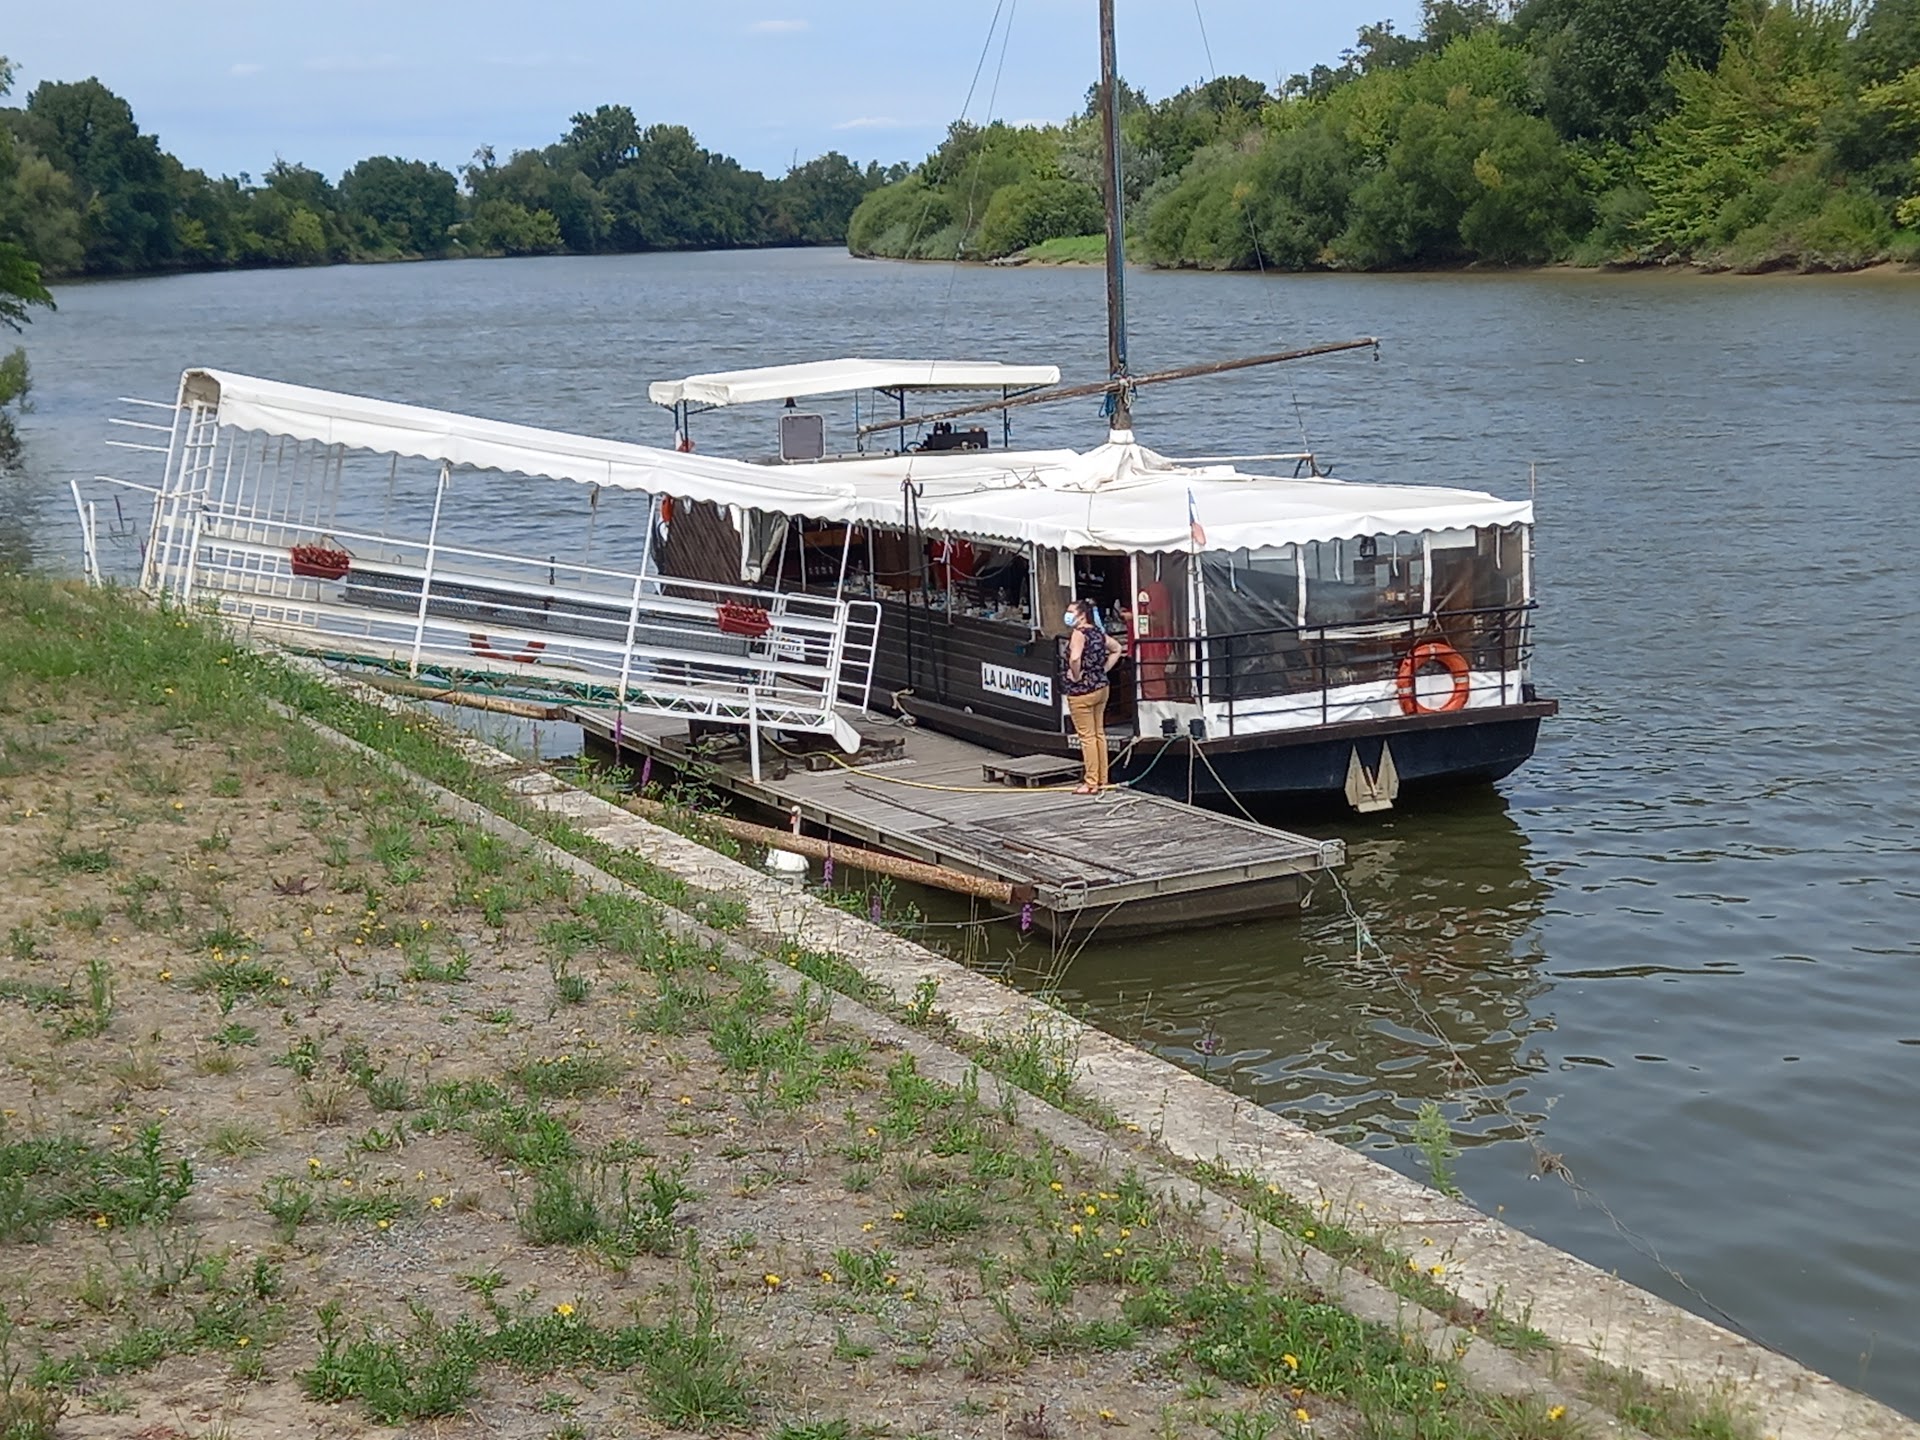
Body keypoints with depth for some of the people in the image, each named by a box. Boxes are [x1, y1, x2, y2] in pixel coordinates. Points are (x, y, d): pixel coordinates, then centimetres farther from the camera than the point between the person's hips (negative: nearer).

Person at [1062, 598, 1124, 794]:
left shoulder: (1079, 633, -18)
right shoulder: (1098, 633, 7)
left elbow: (1074, 658, -35)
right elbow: (1117, 649, 21)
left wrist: (1076, 676, -18)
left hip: (1082, 691, -8)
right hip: (1101, 687, 8)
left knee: (1087, 736, -2)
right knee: (1099, 734, 14)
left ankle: (1091, 783, 2)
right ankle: (1102, 780, 20)